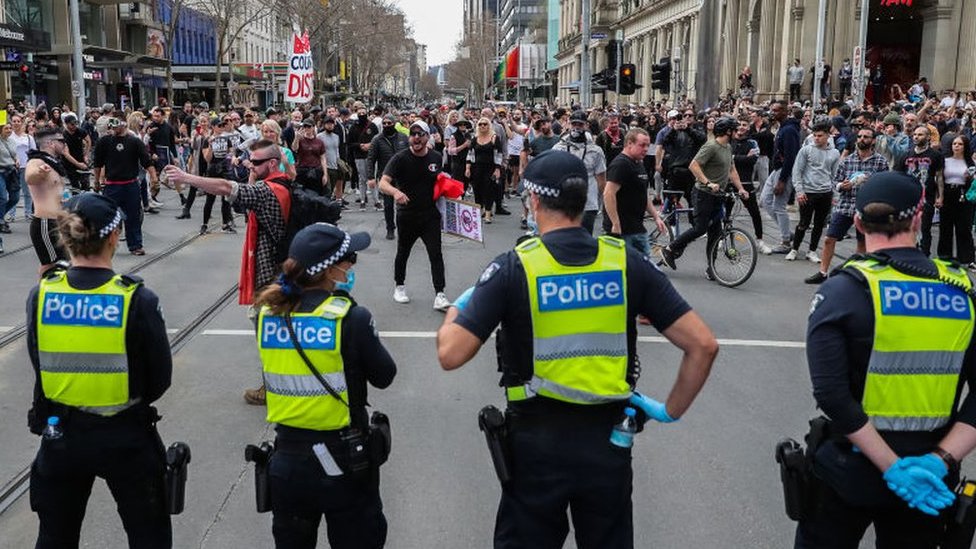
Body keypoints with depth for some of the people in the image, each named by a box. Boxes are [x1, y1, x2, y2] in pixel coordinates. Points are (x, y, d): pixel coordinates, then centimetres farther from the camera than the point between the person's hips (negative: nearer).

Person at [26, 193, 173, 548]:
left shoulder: (40, 296, -9)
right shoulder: (138, 299, -17)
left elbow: (41, 367, 1)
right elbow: (160, 379, -9)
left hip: (60, 435, 3)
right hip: (125, 436, -3)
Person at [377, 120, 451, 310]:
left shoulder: (436, 158, 2)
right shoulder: (400, 158, -11)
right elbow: (383, 184, -21)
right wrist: (395, 192, -41)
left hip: (430, 215, 2)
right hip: (407, 216, -1)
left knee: (436, 254, -7)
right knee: (402, 253, 15)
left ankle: (439, 295, -4)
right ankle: (399, 286, 37)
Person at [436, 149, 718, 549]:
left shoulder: (514, 267, -13)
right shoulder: (627, 261, -5)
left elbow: (451, 355, -15)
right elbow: (703, 344, -8)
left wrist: (455, 311, 6)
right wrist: (671, 411, 4)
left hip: (537, 440, -2)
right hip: (609, 438, 3)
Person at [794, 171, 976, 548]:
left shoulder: (842, 290, -13)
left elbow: (831, 393, -21)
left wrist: (893, 468, -17)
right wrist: (940, 460, -13)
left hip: (852, 469, -3)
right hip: (928, 477, 3)